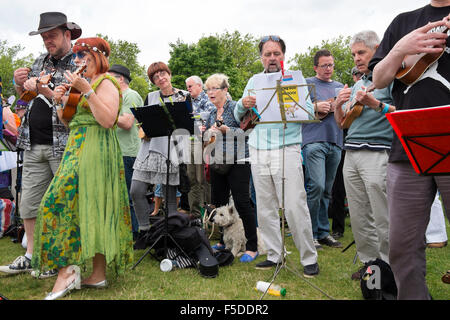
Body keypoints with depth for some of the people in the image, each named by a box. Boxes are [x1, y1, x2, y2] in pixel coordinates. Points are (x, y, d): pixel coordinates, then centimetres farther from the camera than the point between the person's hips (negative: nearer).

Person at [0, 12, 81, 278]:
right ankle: (31, 255, 25)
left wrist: (41, 87, -18)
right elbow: (25, 97, 24)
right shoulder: (40, 62, 16)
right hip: (34, 145, 7)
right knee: (29, 201, 11)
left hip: (64, 146, -6)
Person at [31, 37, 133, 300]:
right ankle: (98, 275, 7)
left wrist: (86, 91, -19)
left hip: (96, 150, -9)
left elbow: (107, 120, -19)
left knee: (63, 199, -15)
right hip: (77, 149, 9)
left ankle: (67, 269, -9)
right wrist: (61, 101, 7)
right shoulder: (82, 83, 23)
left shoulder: (106, 83, -4)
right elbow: (69, 120, 24)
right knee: (89, 209, 4)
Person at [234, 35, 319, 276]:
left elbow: (309, 112, -2)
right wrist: (243, 104, -5)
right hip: (258, 151, 4)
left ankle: (309, 258, 6)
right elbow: (239, 117, 16)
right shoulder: (253, 81, 17)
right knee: (265, 208, 7)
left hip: (287, 148, -4)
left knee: (295, 206, -7)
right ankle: (274, 255, 19)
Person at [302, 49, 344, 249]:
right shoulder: (307, 84, 8)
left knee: (327, 190, 8)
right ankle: (309, 233, -5)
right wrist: (316, 107, -13)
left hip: (335, 142, 5)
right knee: (316, 186, -16)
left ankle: (323, 232, 16)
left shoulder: (339, 87, 23)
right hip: (314, 140, -5)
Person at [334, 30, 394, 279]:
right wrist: (339, 105, 2)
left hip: (377, 153, -7)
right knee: (359, 218, 9)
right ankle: (370, 262, 21)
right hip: (351, 154, 7)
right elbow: (341, 123, 21)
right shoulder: (356, 84, 22)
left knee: (383, 219, -4)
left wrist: (375, 104, -20)